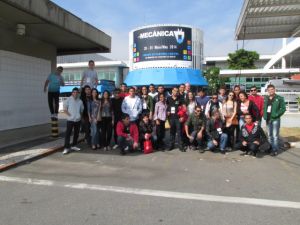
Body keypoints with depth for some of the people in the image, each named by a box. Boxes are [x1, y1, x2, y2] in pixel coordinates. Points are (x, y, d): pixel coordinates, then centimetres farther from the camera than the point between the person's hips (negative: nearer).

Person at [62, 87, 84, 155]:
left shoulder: (80, 101, 7)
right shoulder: (68, 100, -4)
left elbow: (82, 110, 17)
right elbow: (64, 109, -3)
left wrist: (80, 115, 4)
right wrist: (69, 115, -10)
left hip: (78, 120, 5)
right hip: (70, 119, -4)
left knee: (76, 133, 12)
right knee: (68, 133, -7)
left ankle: (74, 146, 26)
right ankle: (66, 148, -5)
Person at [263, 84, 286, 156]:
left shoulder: (279, 98, -3)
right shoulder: (266, 98, 13)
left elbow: (283, 108, -6)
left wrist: (276, 114, -16)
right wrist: (265, 116, 1)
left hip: (275, 119, -6)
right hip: (268, 119, 6)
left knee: (275, 135, -6)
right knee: (269, 135, 13)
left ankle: (275, 150, -1)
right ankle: (270, 148, 23)